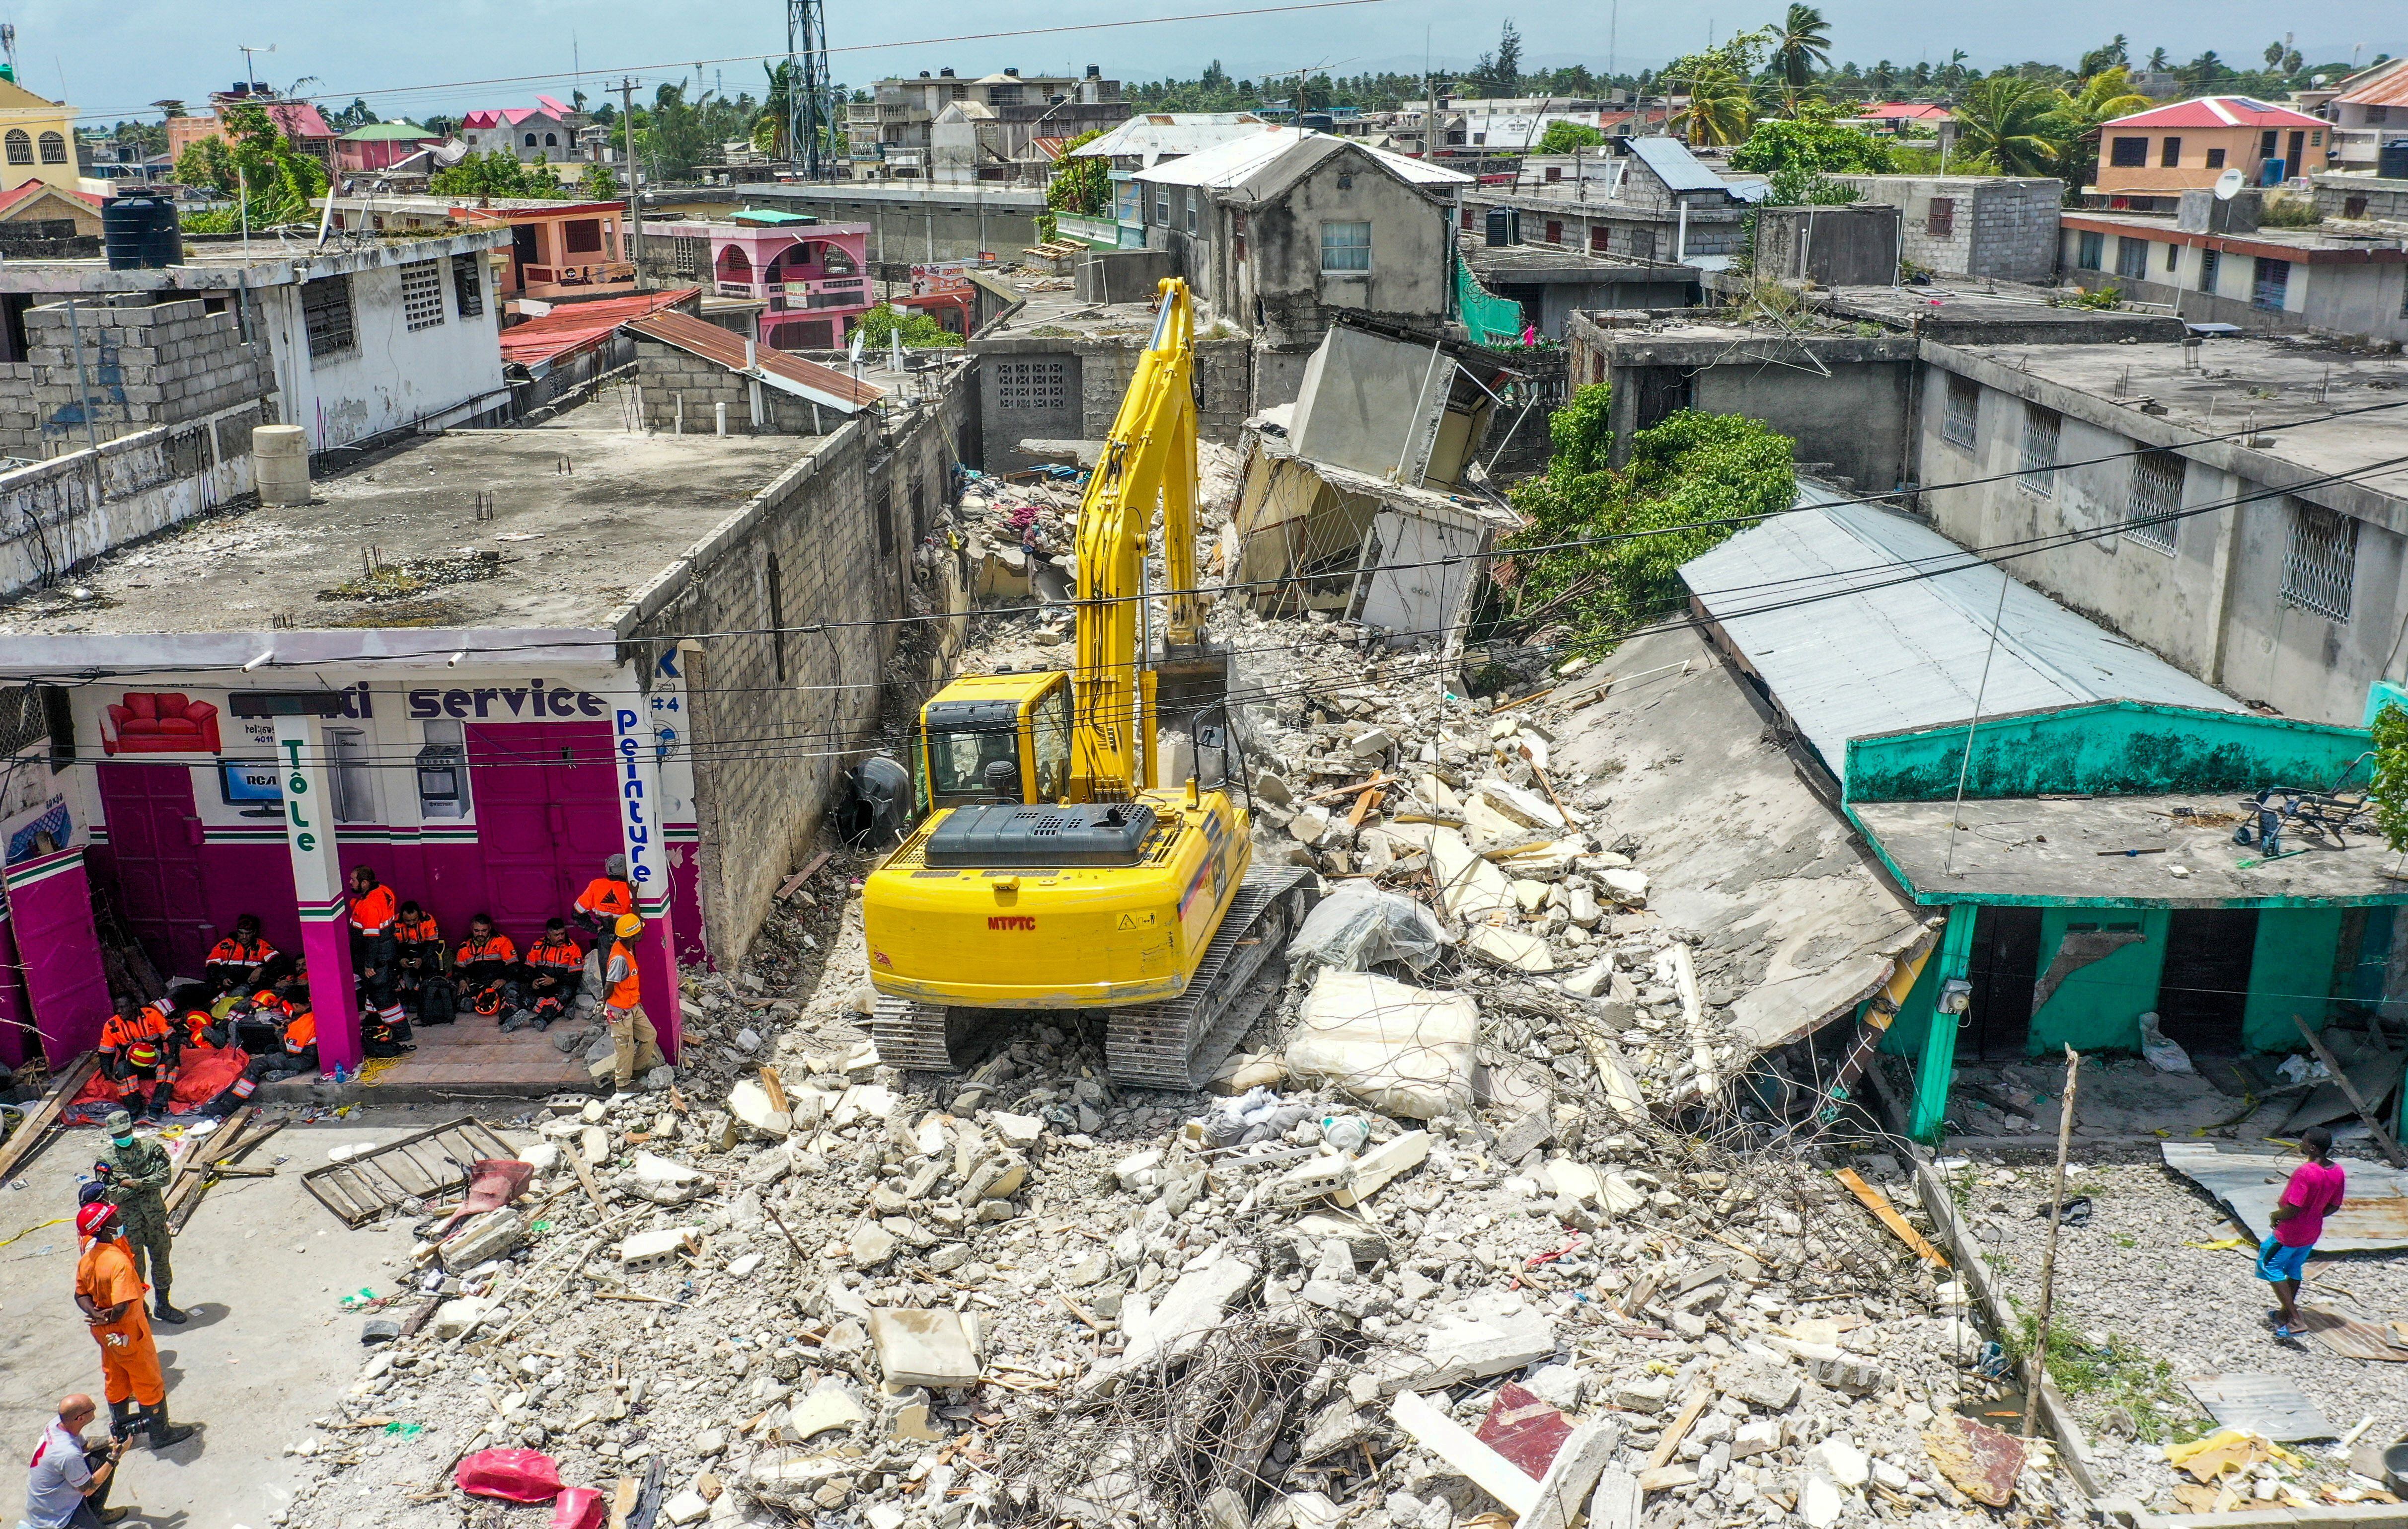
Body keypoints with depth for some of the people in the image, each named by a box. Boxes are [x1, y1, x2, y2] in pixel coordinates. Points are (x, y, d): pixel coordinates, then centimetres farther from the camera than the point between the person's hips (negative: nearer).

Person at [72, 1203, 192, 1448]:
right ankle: (160, 1432, 23)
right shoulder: (119, 1261, -32)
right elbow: (122, 1306, -36)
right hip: (128, 1334, -8)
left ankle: (120, 1427, 44)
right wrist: (108, 1319, -17)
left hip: (105, 1334, 8)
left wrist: (96, 1314, -13)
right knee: (149, 1382, 9)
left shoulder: (86, 1261, -5)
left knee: (115, 1379, 26)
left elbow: (81, 1295, 3)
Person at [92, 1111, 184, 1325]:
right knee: (135, 1266, 5)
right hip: (129, 1221, -2)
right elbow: (109, 1194, -14)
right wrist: (144, 1183, -18)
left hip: (155, 1215, 2)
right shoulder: (107, 1160, -5)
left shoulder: (150, 1148, -3)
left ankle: (162, 1305, 25)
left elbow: (165, 1175, -11)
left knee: (161, 1259, 11)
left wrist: (132, 1183, -18)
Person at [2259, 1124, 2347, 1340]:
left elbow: (2292, 1210, -28)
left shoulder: (2305, 1172, -31)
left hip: (2290, 1234, -8)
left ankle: (2295, 1321, 1)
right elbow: (2333, 1207, 5)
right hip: (2313, 1233, 8)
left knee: (2270, 1266, 7)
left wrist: (2276, 1215, -9)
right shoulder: (2338, 1172, -6)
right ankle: (2286, 1314, 39)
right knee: (2294, 1270, 24)